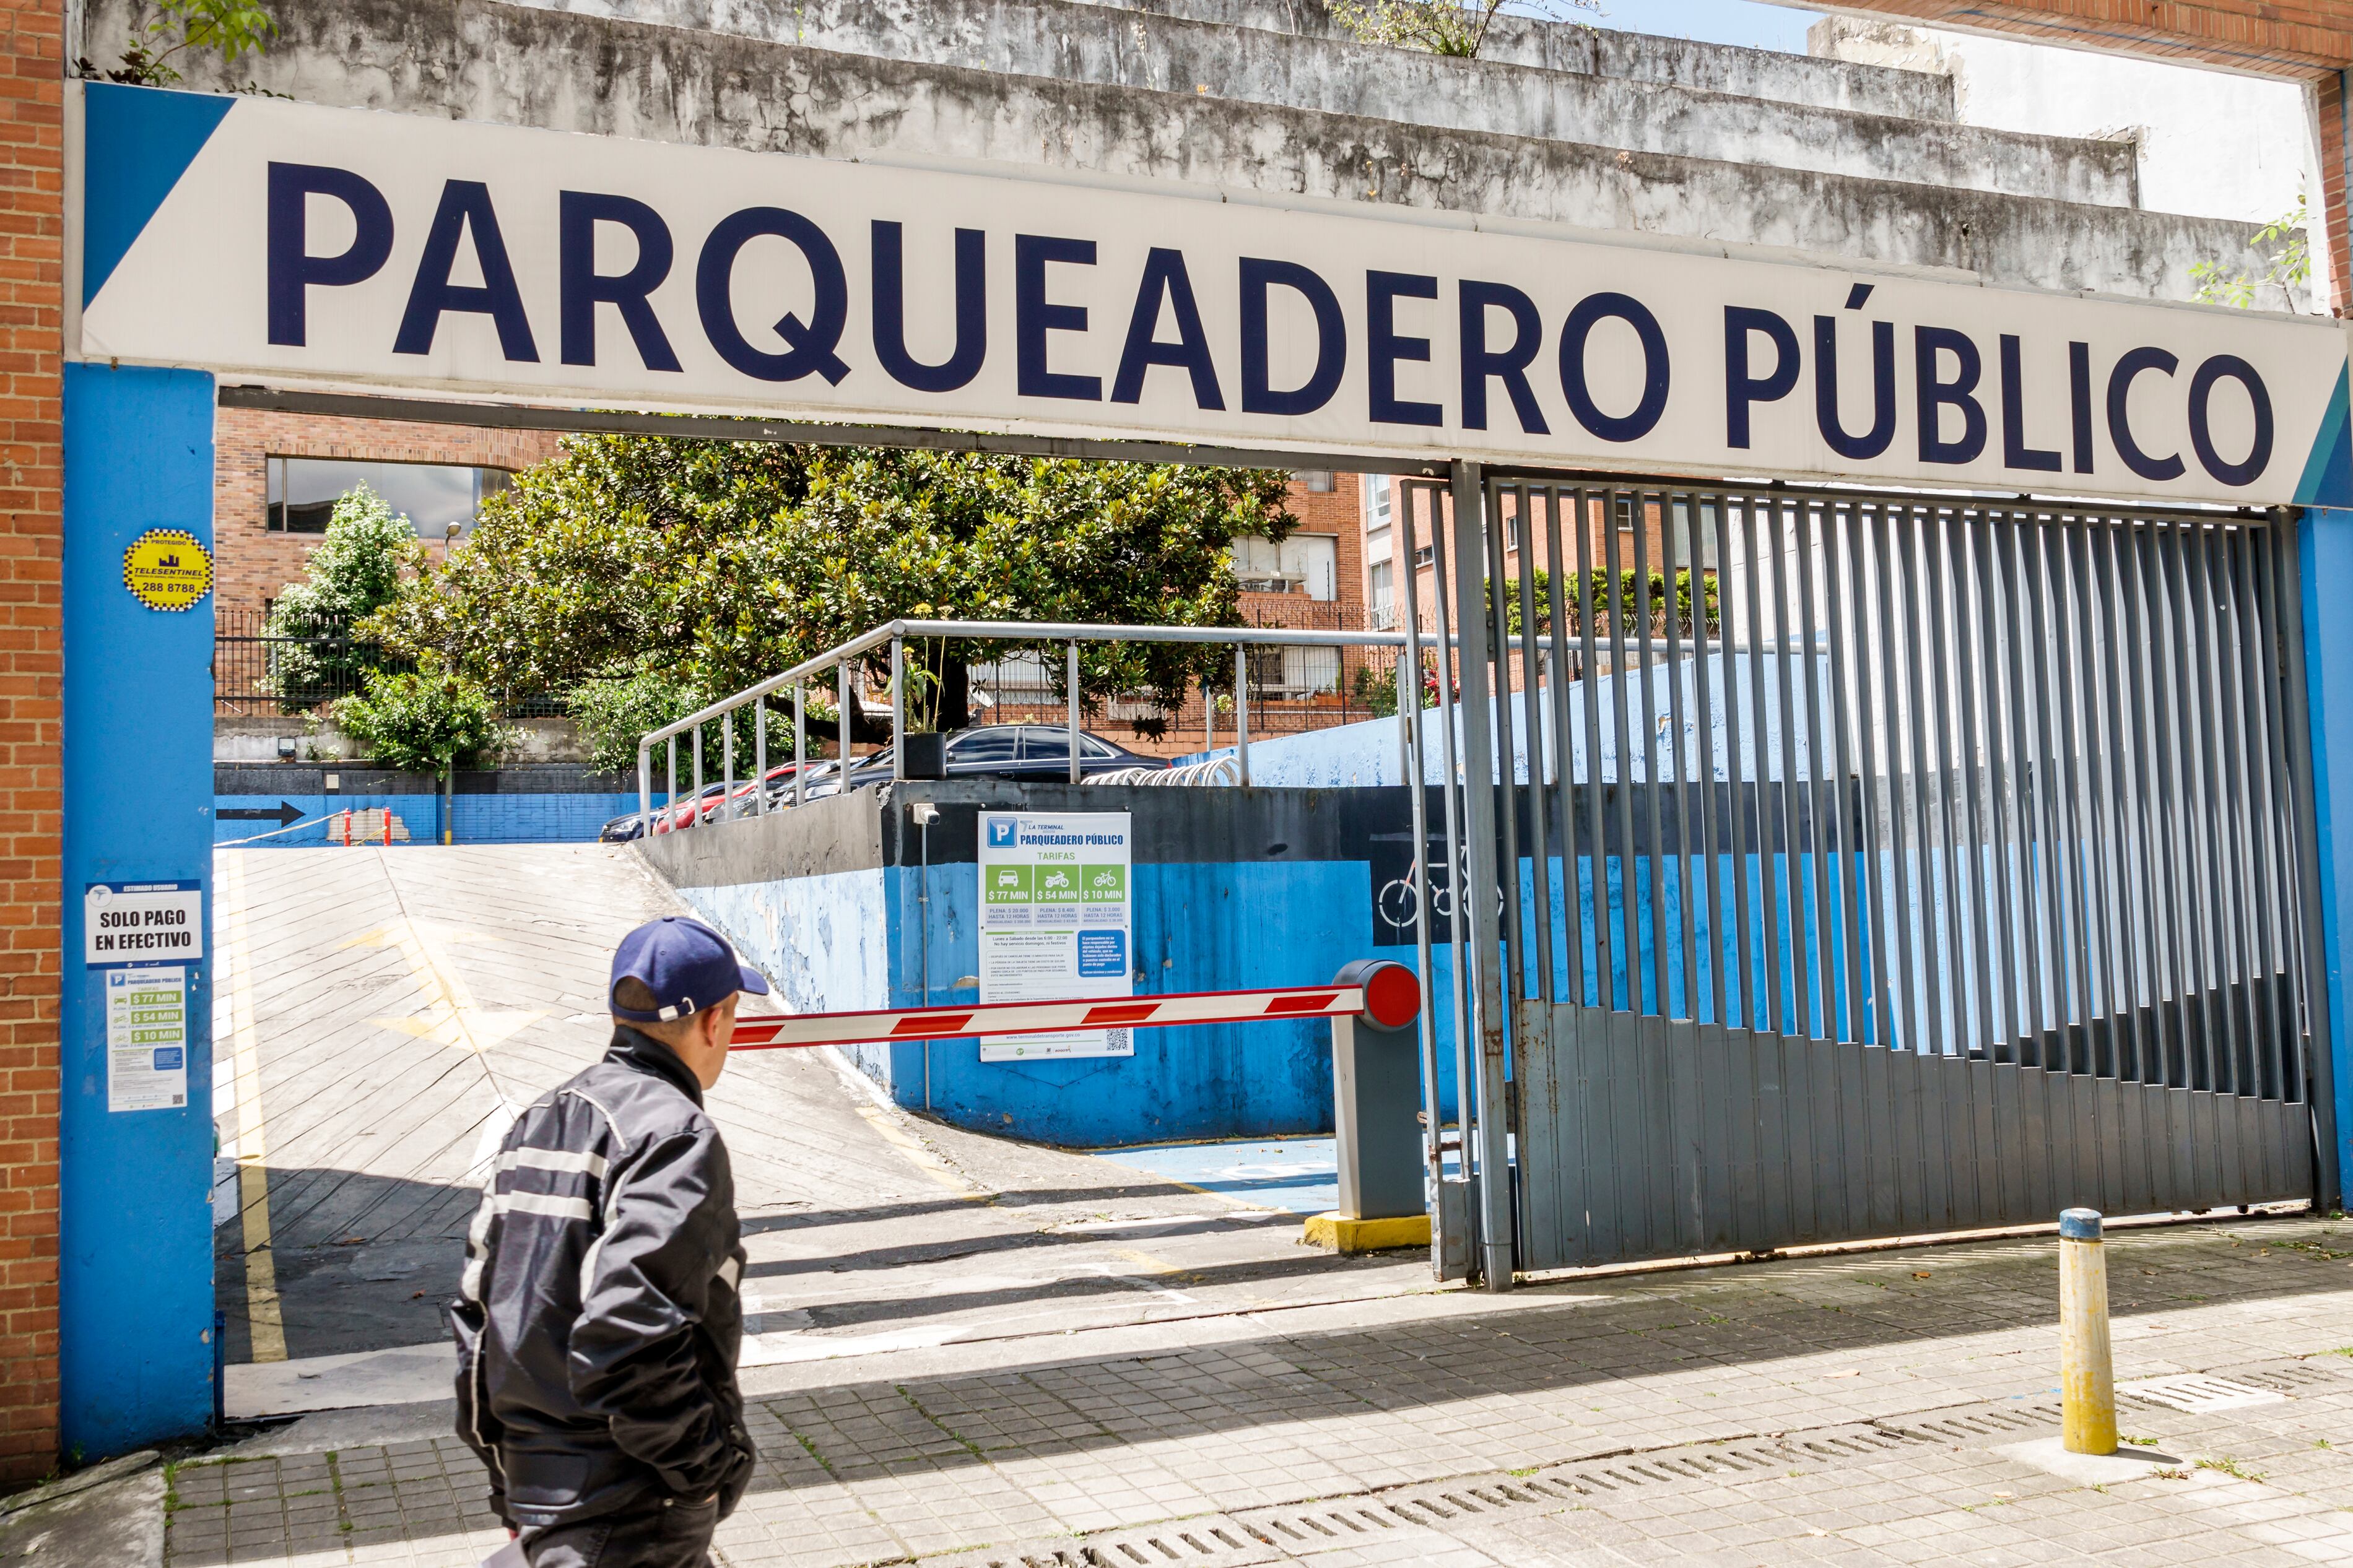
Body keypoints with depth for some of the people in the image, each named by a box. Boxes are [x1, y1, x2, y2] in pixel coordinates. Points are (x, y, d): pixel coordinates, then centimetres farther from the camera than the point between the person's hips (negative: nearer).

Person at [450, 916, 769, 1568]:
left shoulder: (536, 1124, 11)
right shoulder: (675, 1136, -16)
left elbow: (475, 1312, 14)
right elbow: (626, 1337, -26)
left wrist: (511, 1491, 20)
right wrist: (714, 1462, -12)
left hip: (535, 1488, 9)